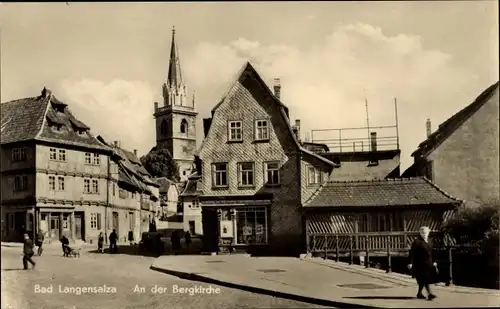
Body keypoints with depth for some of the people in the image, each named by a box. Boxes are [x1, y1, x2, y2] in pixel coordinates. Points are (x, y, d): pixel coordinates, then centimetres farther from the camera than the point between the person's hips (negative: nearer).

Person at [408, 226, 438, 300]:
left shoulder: (429, 241, 12)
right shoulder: (417, 242, -12)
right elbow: (412, 253, -15)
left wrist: (433, 262, 22)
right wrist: (410, 263, -20)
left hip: (428, 263, 7)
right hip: (420, 264, -7)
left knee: (423, 280, 12)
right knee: (425, 279, -12)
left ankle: (419, 293, 23)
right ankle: (429, 294, -13)